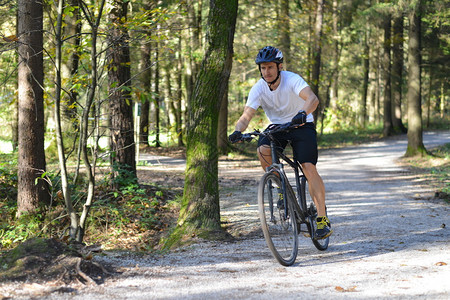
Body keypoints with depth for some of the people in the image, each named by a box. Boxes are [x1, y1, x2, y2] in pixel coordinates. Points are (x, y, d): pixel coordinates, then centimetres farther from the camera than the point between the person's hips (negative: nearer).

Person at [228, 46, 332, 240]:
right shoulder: (258, 88, -12)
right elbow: (246, 116, -19)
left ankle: (322, 219, -13)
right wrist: (238, 131, -40)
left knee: (309, 168, -19)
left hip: (301, 125, -3)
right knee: (262, 150, -28)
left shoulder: (292, 80, -22)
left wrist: (303, 113, -59)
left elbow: (312, 98, -38)